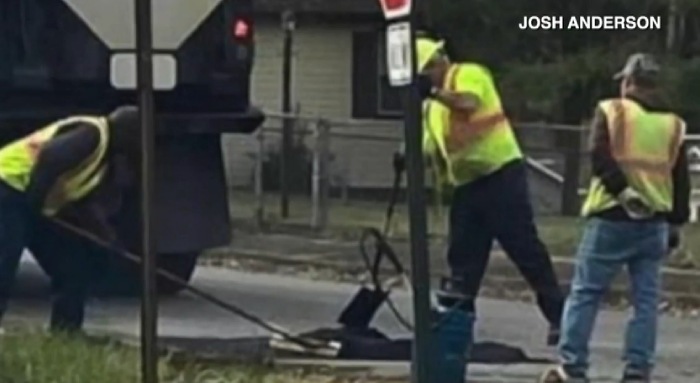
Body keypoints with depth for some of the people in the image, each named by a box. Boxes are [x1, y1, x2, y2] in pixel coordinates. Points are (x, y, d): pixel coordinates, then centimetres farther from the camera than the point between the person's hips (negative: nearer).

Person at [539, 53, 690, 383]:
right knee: (645, 300, 6)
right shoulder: (674, 124, 11)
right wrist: (676, 223, 16)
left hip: (612, 218, -3)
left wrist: (622, 191, -18)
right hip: (655, 222, 3)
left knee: (585, 293, 3)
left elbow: (600, 157, -14)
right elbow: (681, 180, 12)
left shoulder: (611, 111, 1)